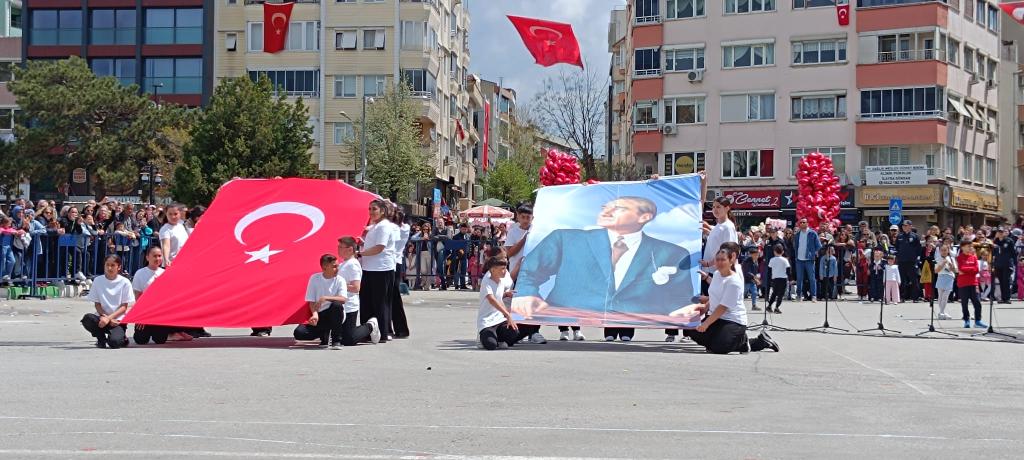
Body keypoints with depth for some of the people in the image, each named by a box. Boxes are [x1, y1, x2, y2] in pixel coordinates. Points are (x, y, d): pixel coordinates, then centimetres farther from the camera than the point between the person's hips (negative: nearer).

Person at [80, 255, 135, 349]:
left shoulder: (124, 282, -3)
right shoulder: (98, 280, 3)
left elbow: (124, 307, -4)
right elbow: (97, 304, 4)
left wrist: (108, 318, -15)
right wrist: (104, 316, -13)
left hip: (118, 319, -3)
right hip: (103, 317, 3)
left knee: (114, 342, -30)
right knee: (87, 319, -31)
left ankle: (122, 338, 10)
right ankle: (101, 339, -1)